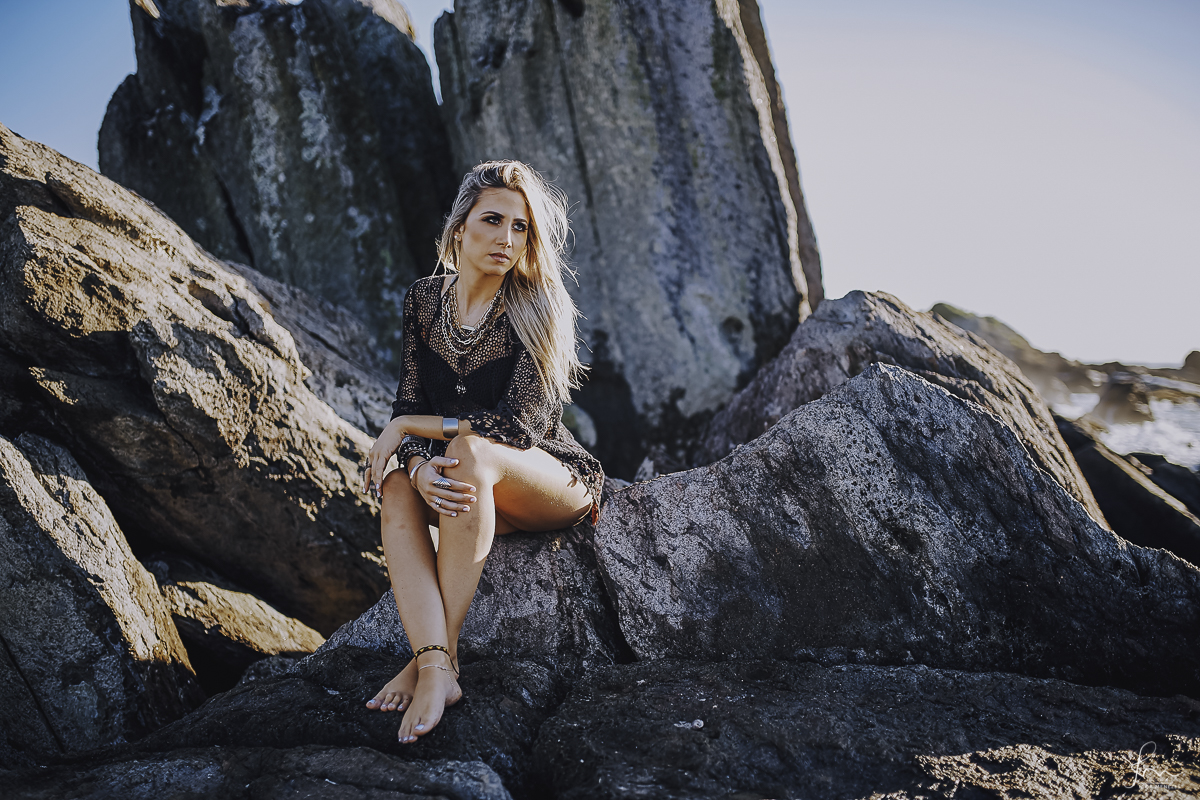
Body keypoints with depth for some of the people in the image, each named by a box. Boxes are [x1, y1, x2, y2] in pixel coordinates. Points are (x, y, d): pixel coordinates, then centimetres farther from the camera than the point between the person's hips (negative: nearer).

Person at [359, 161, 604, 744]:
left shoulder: (538, 309, -14)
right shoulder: (424, 298, 0)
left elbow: (518, 425, -21)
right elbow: (409, 403, -4)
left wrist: (407, 427, -19)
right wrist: (419, 466, -26)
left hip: (554, 481, -4)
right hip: (471, 492, 4)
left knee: (470, 451, -35)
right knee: (397, 491, -27)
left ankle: (434, 656, -33)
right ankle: (436, 668, -40)